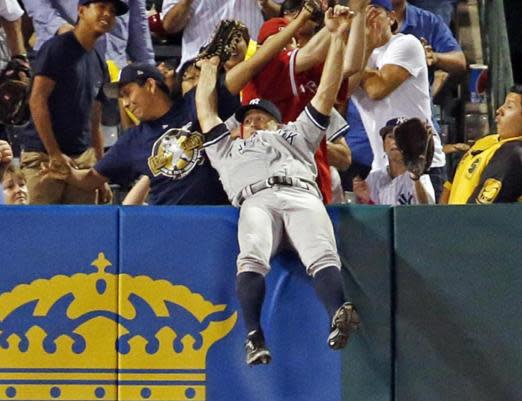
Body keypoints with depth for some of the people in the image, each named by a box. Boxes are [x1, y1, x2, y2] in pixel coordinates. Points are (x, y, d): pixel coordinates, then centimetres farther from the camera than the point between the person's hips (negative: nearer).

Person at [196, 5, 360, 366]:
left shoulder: (294, 135, 43)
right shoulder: (228, 149, 44)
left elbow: (326, 93, 38)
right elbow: (205, 106, 48)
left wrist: (337, 38, 33)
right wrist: (211, 62, 58)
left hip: (301, 194, 0)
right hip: (256, 200, 0)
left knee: (322, 255, -32)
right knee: (252, 257, -34)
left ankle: (339, 319, -59)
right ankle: (254, 338, -53)